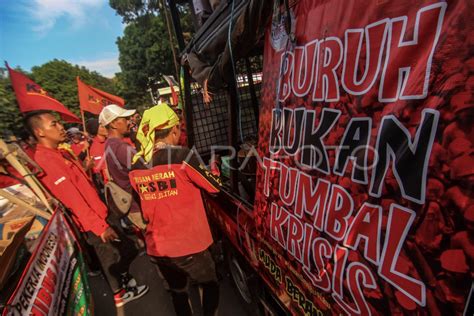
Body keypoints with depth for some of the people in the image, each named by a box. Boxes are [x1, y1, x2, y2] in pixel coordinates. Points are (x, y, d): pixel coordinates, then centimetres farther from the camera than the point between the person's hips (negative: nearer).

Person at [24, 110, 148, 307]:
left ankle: (126, 282, 44)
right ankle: (120, 294, 37)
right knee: (113, 258, 13)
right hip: (93, 222, -8)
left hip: (99, 213, 8)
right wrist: (99, 226, -21)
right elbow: (72, 200, -24)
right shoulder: (45, 160, -22)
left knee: (126, 249, 21)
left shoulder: (60, 153, 8)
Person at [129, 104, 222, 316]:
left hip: (156, 247, 6)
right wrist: (212, 170, 10)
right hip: (188, 244, -5)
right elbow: (215, 187, -9)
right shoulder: (182, 156, -20)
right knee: (210, 285, 23)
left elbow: (146, 203, 9)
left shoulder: (135, 166, -2)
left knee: (177, 290, 29)